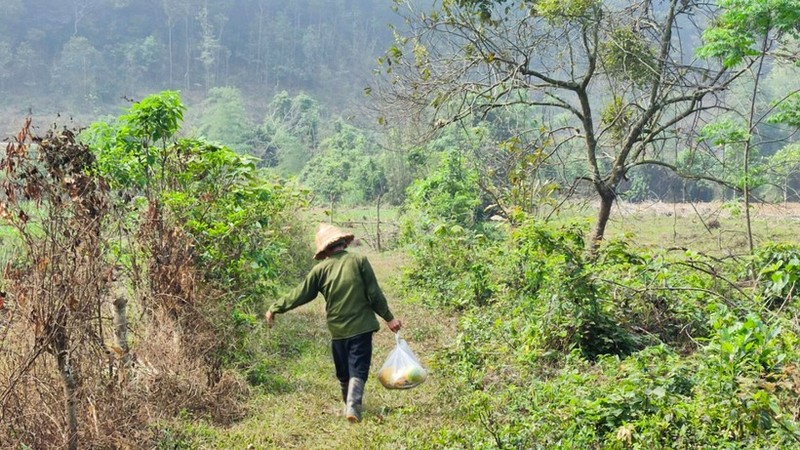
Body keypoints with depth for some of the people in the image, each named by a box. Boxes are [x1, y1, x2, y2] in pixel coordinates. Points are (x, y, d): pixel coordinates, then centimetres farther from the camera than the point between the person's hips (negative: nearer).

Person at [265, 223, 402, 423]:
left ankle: (349, 405, 32)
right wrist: (388, 318, 3)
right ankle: (353, 405, -19)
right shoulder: (359, 260, -5)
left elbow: (299, 294, 5)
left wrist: (275, 308, 18)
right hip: (361, 326, -2)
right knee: (358, 369, 0)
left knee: (343, 372, 18)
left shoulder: (321, 269, -1)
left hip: (338, 330, 2)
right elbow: (374, 294, -5)